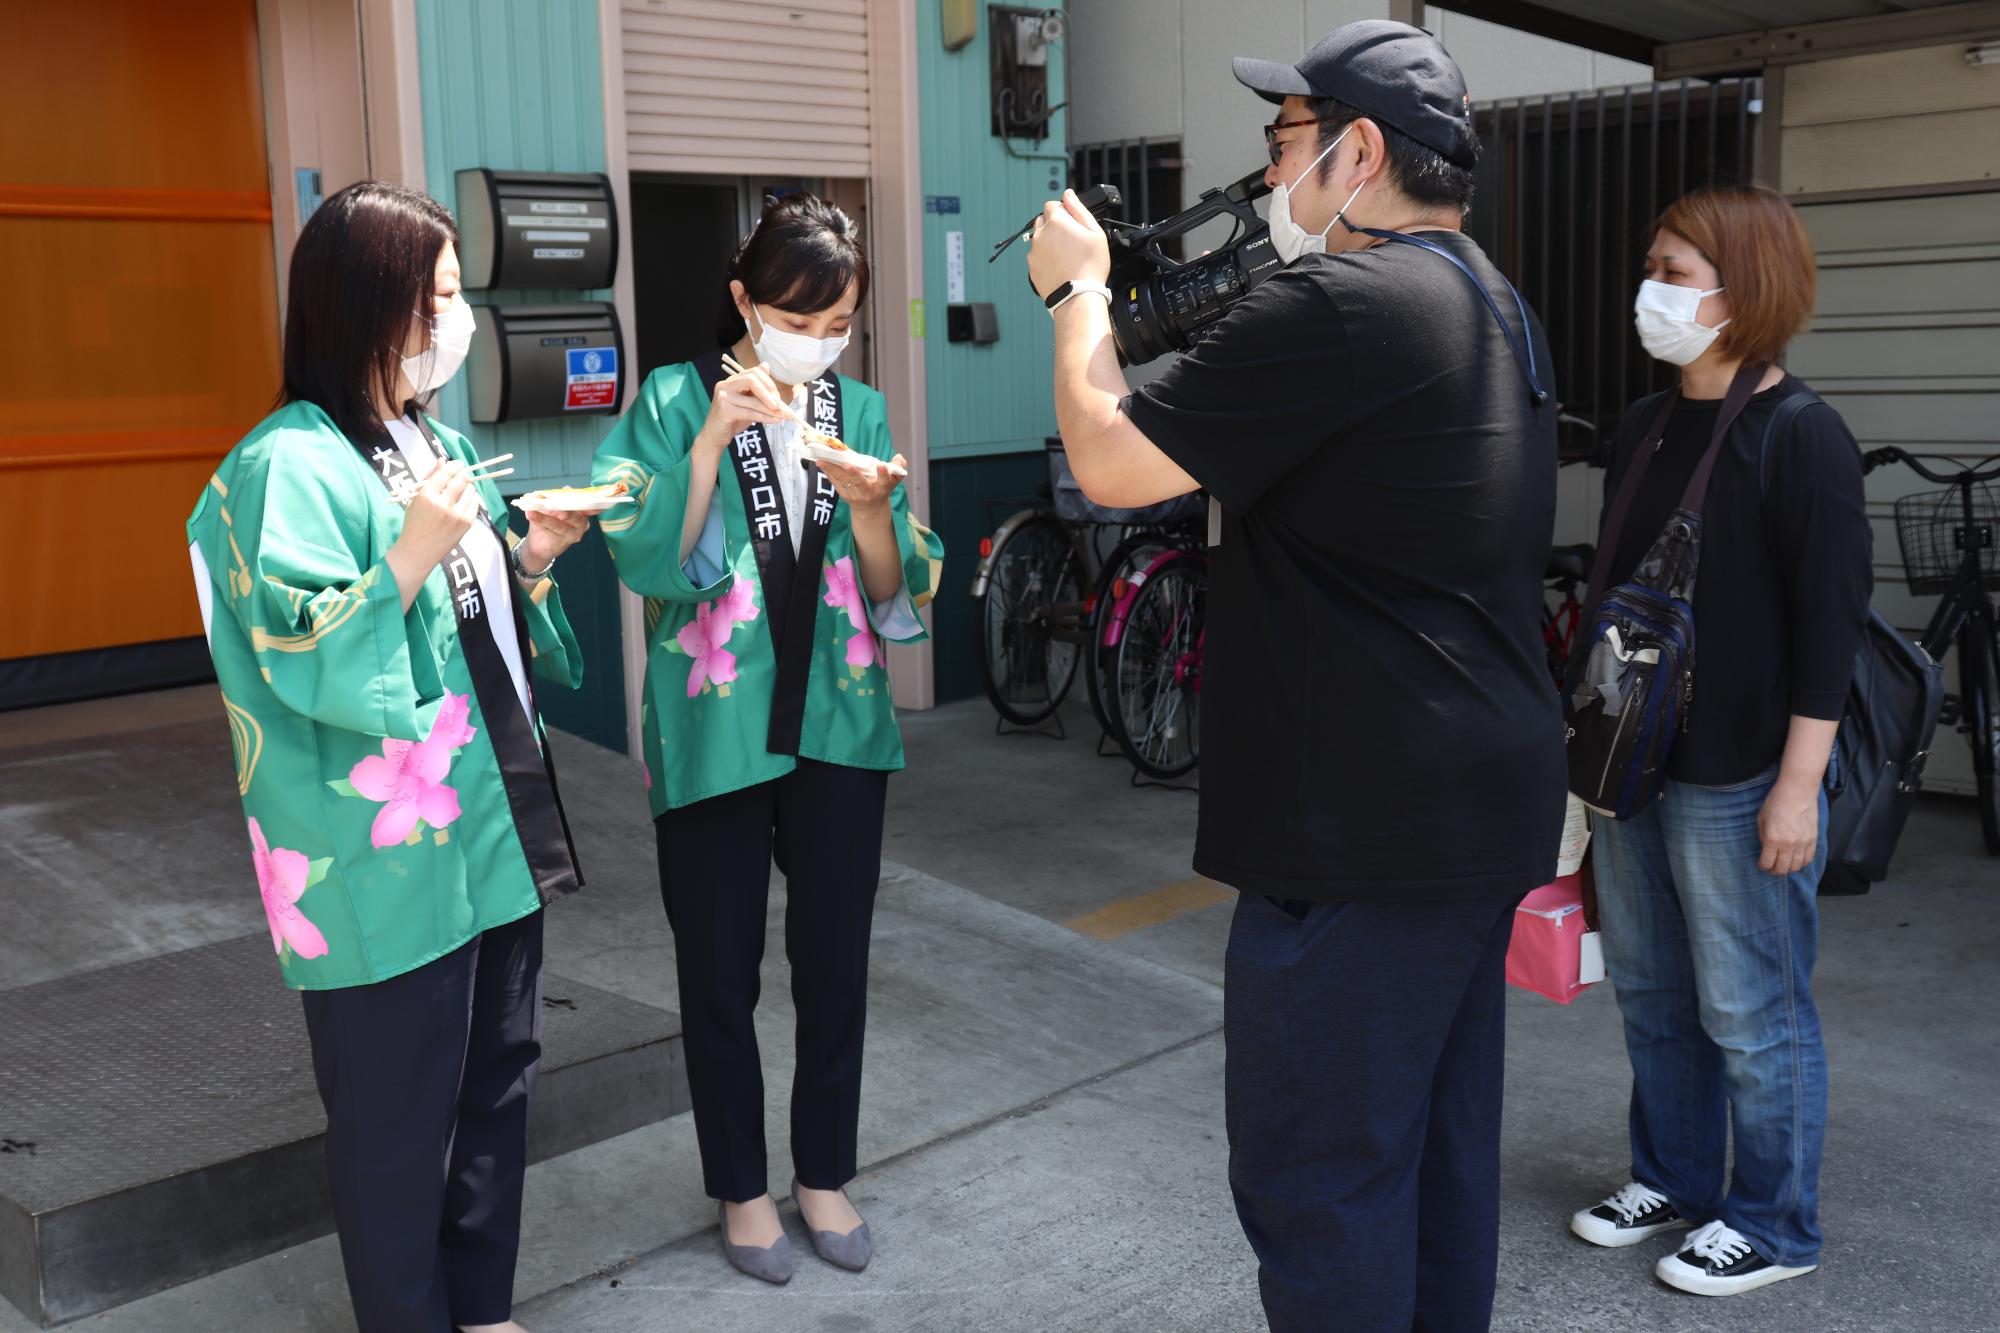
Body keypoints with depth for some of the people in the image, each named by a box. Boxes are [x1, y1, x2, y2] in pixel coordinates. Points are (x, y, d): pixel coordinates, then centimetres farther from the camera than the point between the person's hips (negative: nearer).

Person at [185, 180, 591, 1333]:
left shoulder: (441, 444, 11)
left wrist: (533, 561, 2)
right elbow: (308, 668, -19)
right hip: (391, 859, -9)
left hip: (496, 827, 9)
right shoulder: (291, 468, -15)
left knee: (498, 1085, 18)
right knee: (400, 1120, 5)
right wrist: (411, 557, -28)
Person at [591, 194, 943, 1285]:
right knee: (719, 971, 9)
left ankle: (823, 1175, 31)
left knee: (835, 961, 11)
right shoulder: (675, 401, -5)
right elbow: (645, 561, -15)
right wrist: (712, 443, -24)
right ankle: (741, 1188, 29)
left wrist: (868, 507, -18)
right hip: (715, 735, -3)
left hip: (840, 730, 3)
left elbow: (893, 592, 2)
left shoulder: (859, 410, 4)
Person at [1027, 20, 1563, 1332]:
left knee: (1320, 1182, 2)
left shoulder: (1339, 307, -19)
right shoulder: (1496, 306, 12)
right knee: (1441, 1147, 20)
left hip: (1370, 834, -10)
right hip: (1488, 812, 10)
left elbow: (1109, 460, -13)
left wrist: (1078, 289, 4)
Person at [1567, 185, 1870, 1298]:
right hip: (1633, 763, 8)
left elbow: (1831, 619, -15)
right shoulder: (1644, 427, 10)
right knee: (1652, 995, 18)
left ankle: (1773, 1225, 23)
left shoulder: (1800, 435, -13)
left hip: (1742, 781, -7)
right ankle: (1675, 1178, 35)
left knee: (1749, 1015, 5)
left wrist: (1799, 783, -18)